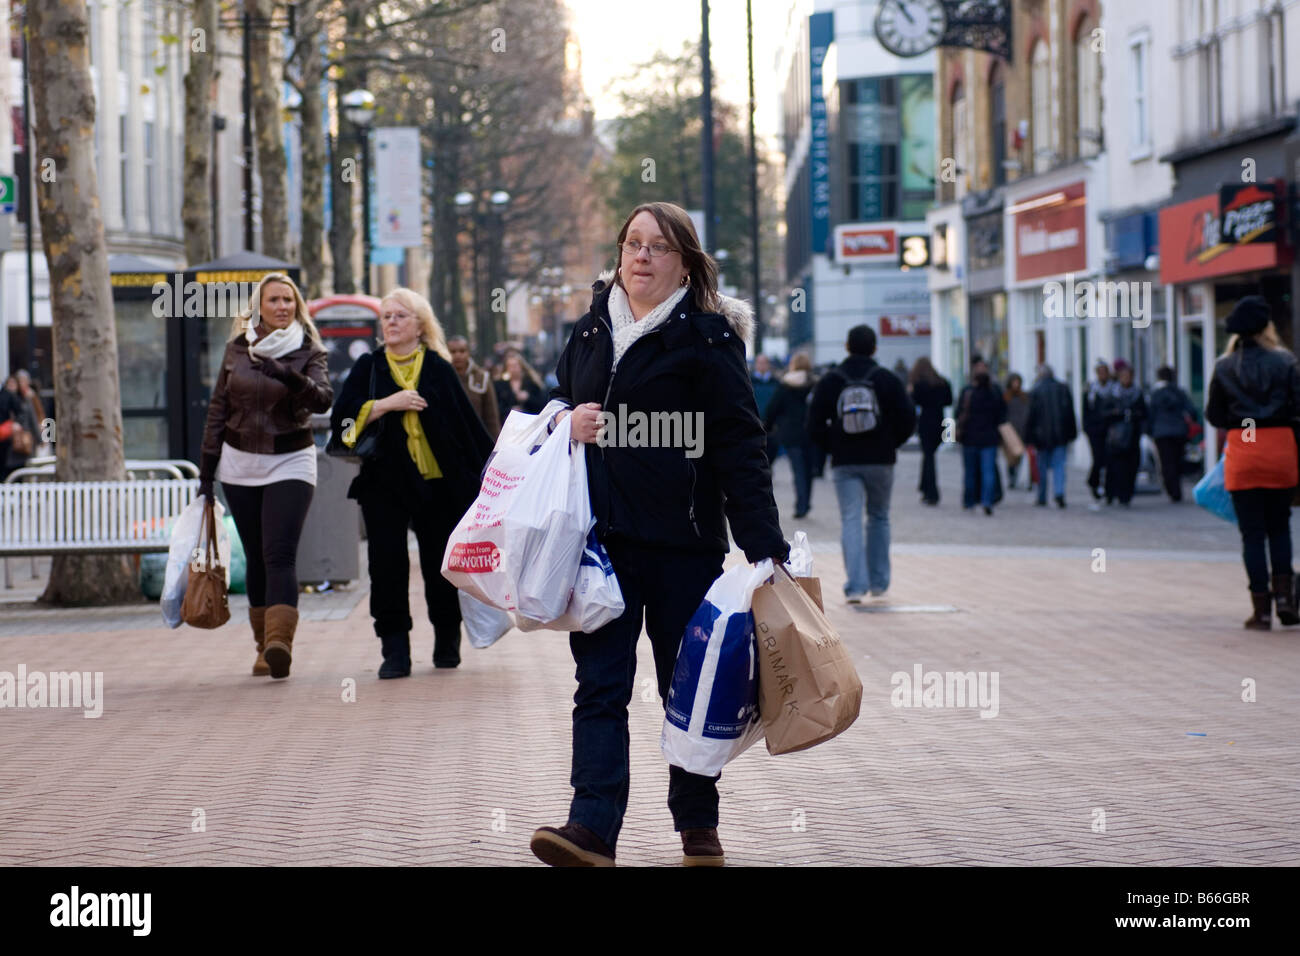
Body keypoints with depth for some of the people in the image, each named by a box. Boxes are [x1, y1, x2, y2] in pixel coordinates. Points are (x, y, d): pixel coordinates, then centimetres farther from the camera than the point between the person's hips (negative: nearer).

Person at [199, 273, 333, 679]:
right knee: (255, 558, 6)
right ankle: (264, 646, 13)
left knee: (280, 554, -17)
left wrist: (290, 377, -38)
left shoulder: (309, 352, -2)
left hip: (290, 463, -3)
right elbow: (218, 409, 11)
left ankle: (280, 642, -30)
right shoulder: (237, 348, 6)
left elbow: (322, 399, -21)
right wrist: (207, 467, 10)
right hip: (240, 464, 3)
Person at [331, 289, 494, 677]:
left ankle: (447, 643, 23)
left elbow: (469, 425, 6)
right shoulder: (368, 368, 6)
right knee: (387, 564, -9)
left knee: (440, 564, 3)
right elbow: (342, 418, -4)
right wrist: (387, 404, -16)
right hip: (385, 483, 0)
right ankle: (394, 648, -4)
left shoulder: (439, 370, 4)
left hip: (439, 484, 0)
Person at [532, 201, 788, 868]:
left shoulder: (706, 338, -4)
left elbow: (739, 449, -8)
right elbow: (560, 401, 25)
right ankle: (592, 830, -10)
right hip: (601, 535, 3)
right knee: (600, 684, -4)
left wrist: (764, 546, -13)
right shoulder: (591, 329, 11)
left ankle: (697, 825, 22)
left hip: (682, 540, -3)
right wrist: (568, 420, -1)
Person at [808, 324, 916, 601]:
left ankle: (856, 585, -13)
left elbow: (815, 425, -3)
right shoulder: (888, 379, -2)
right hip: (881, 461, 0)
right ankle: (879, 581, 19)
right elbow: (908, 419, -5)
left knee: (850, 520, -1)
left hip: (844, 463, 0)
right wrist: (892, 443, 11)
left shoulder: (829, 381, -1)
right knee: (879, 518, 16)